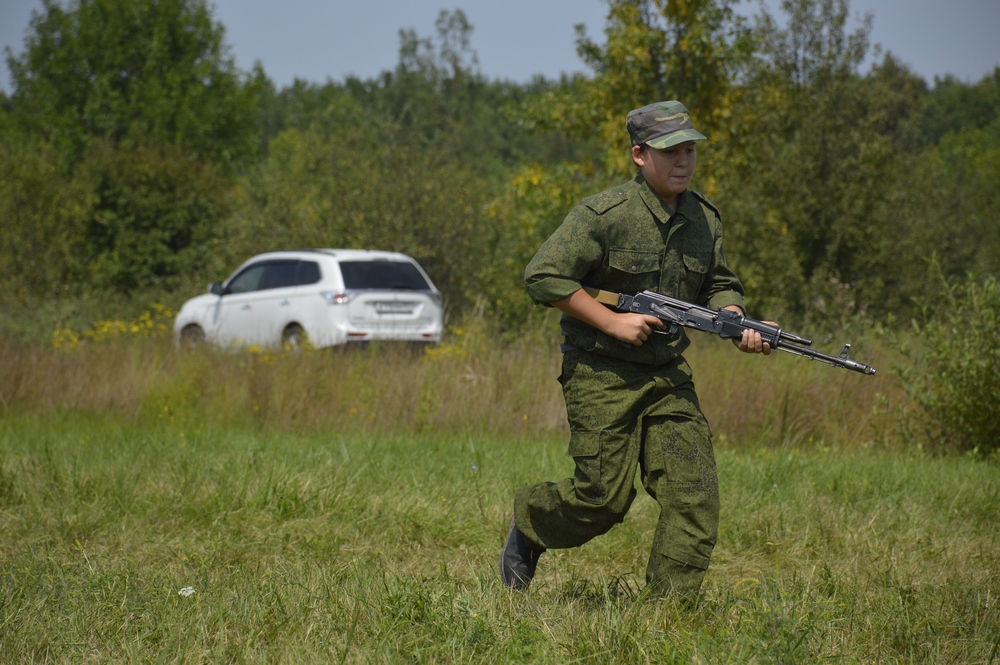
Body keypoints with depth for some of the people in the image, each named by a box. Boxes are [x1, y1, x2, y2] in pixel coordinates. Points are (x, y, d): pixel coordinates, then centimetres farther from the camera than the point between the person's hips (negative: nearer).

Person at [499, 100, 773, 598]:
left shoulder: (705, 219, 5)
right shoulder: (604, 215, -15)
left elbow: (718, 286, 18)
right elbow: (543, 277, -16)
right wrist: (614, 322, -18)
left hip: (668, 377, 6)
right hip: (601, 375, -6)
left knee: (696, 496, -6)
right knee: (604, 497, -4)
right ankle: (529, 521, 27)